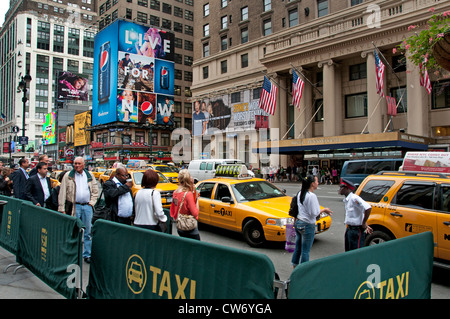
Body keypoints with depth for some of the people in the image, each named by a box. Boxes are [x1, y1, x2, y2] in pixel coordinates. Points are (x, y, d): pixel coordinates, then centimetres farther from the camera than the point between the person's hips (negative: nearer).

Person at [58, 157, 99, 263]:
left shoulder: (90, 176, 10)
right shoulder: (68, 176, 3)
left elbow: (95, 191, 13)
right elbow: (62, 193, -1)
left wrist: (91, 202, 0)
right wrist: (61, 209, -7)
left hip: (87, 206, 2)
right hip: (74, 206, -2)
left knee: (88, 232, 5)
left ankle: (87, 254, 14)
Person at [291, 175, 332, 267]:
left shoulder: (300, 194, 6)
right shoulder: (312, 196, -19)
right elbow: (314, 213, -18)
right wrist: (324, 210, -4)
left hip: (298, 222, 8)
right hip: (307, 225, -8)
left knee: (298, 247, 19)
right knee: (305, 250, 3)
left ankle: (294, 266, 29)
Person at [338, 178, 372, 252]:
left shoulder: (354, 198, -19)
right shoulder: (346, 200, 12)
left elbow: (368, 208, -30)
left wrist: (364, 223, -21)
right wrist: (365, 226, 13)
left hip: (356, 230, -10)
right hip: (349, 229, 10)